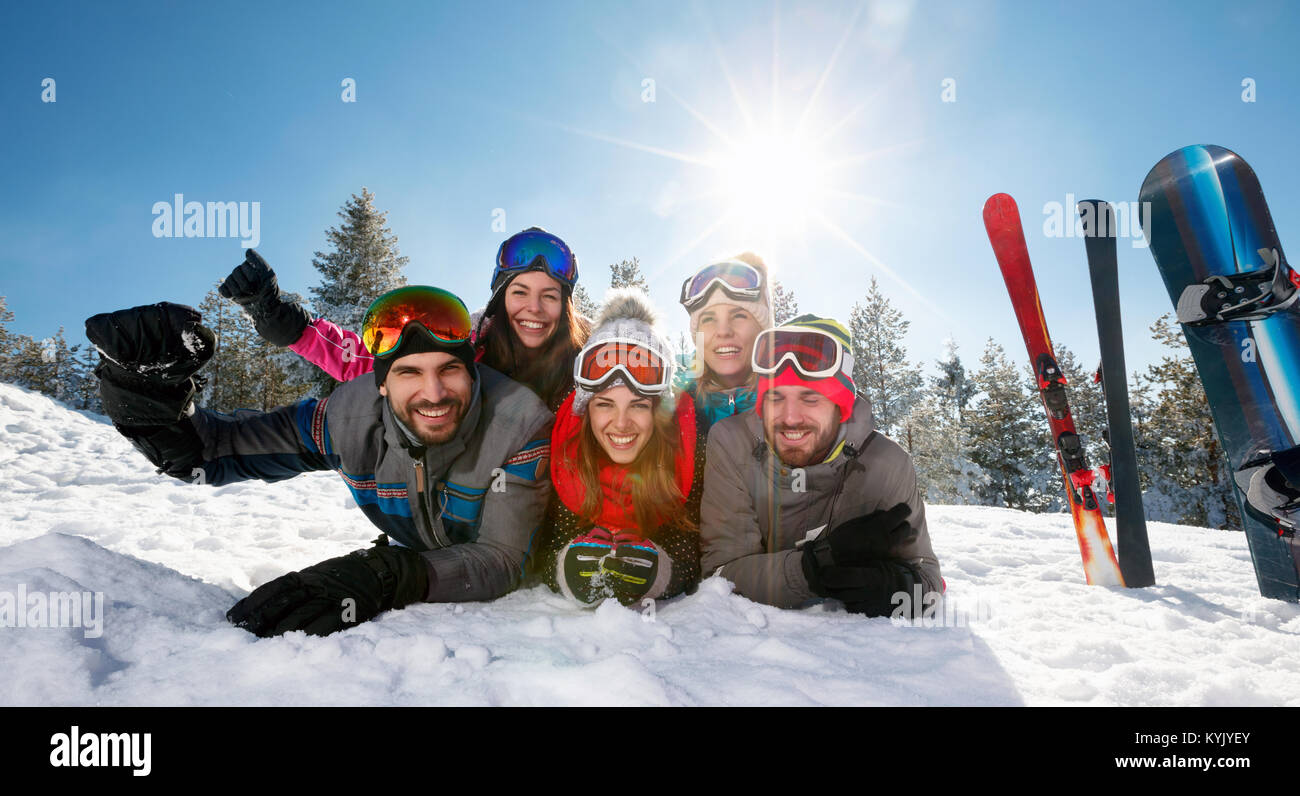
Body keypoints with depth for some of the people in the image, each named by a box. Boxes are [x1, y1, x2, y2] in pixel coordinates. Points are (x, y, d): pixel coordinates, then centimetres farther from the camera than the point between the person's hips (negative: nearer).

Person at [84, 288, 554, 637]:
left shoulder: (523, 424, -36)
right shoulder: (350, 418, -27)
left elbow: (501, 558, -38)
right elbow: (210, 452, -17)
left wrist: (385, 577, -55)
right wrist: (146, 398, -40)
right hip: (412, 549, 1)